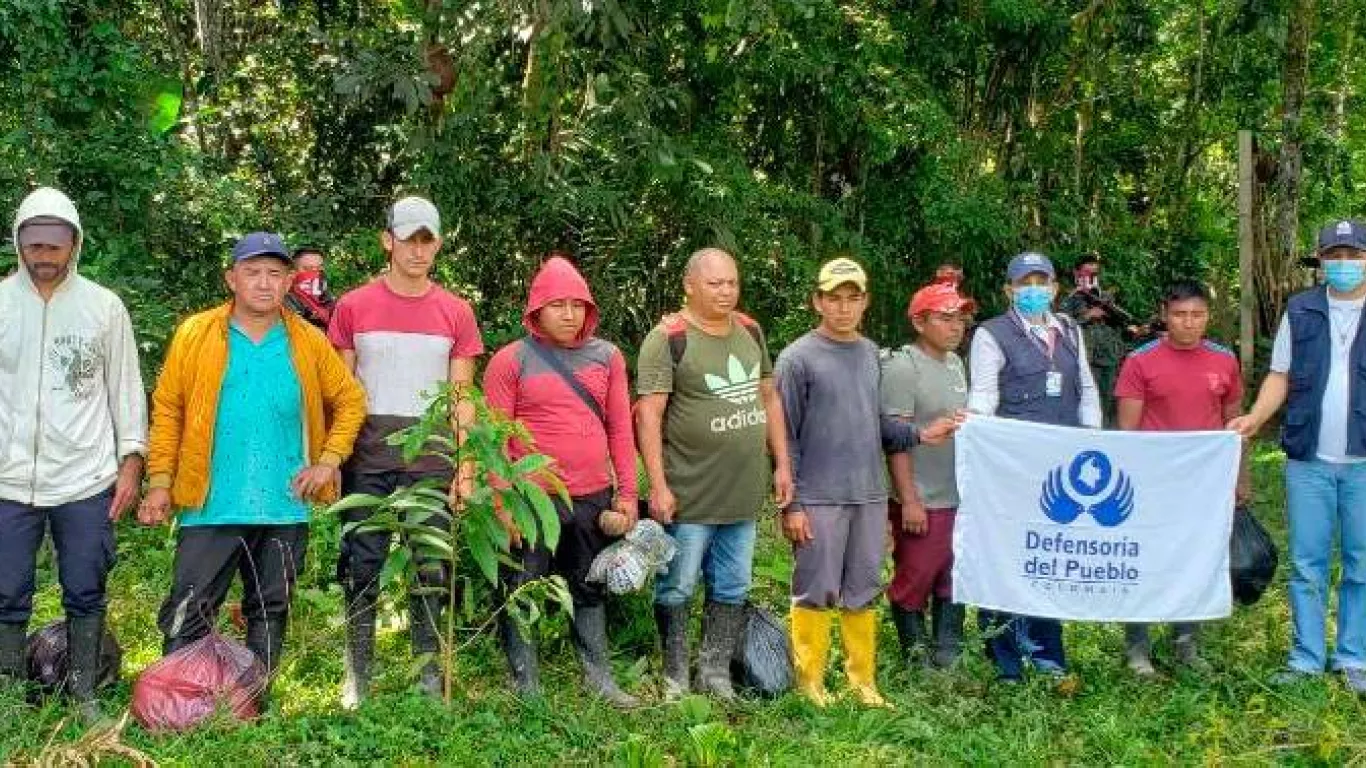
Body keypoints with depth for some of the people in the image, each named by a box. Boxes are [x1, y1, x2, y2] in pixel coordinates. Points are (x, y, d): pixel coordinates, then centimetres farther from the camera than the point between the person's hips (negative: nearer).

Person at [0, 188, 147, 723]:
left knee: (85, 595, 9)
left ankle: (84, 695, 21)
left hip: (87, 480, 0)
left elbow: (125, 388, 6)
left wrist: (130, 462, 1)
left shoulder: (105, 306, 1)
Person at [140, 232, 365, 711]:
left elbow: (350, 401, 12)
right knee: (188, 610, -2)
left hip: (285, 508, 2)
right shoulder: (195, 335, -1)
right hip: (211, 508, -2)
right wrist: (160, 481, -5)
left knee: (270, 612, 12)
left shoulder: (309, 344, 4)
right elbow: (166, 409, 1)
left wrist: (328, 461, 1)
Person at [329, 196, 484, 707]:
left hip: (432, 459, 1)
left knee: (431, 570, 4)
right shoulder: (353, 307, 4)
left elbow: (461, 398, 7)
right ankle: (358, 677, 14)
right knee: (362, 567, 3)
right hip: (367, 457, 0)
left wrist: (466, 467, 1)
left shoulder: (456, 312, 6)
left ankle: (429, 676, 14)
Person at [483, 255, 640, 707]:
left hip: (594, 499, 4)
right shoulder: (511, 361, -5)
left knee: (590, 590, 15)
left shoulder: (607, 357, 6)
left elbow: (620, 429, 8)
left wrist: (627, 492, 4)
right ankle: (526, 686, 16)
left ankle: (598, 677, 25)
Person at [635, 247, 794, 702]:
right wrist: (658, 486, -19)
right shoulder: (669, 338, -11)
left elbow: (769, 399, 17)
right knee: (677, 588, 4)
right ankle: (674, 680, 17)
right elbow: (648, 414, -15)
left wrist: (782, 463, 12)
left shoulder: (750, 332, 9)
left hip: (743, 493, 6)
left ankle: (716, 673, 25)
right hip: (689, 495, -6)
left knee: (732, 588, 13)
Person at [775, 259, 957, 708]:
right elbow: (785, 438, -7)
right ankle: (810, 682, 11)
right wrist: (790, 505, -10)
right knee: (817, 593, 0)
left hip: (869, 496, 6)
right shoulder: (797, 359, -6)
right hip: (819, 499, -6)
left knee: (863, 594, 12)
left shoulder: (871, 354, 12)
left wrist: (919, 435, 0)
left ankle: (863, 680, 21)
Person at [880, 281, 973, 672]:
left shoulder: (955, 363, 11)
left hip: (961, 497, 8)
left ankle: (949, 658, 25)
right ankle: (916, 657, 16)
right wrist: (909, 501, -19)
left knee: (953, 581, 14)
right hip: (923, 503, -8)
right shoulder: (902, 368, -14)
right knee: (914, 581, 3)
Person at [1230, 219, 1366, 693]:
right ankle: (1306, 658, 14)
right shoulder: (1300, 311, 6)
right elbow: (1281, 375, 9)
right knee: (1306, 564, 6)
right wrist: (1255, 418, -7)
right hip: (1308, 460, 1)